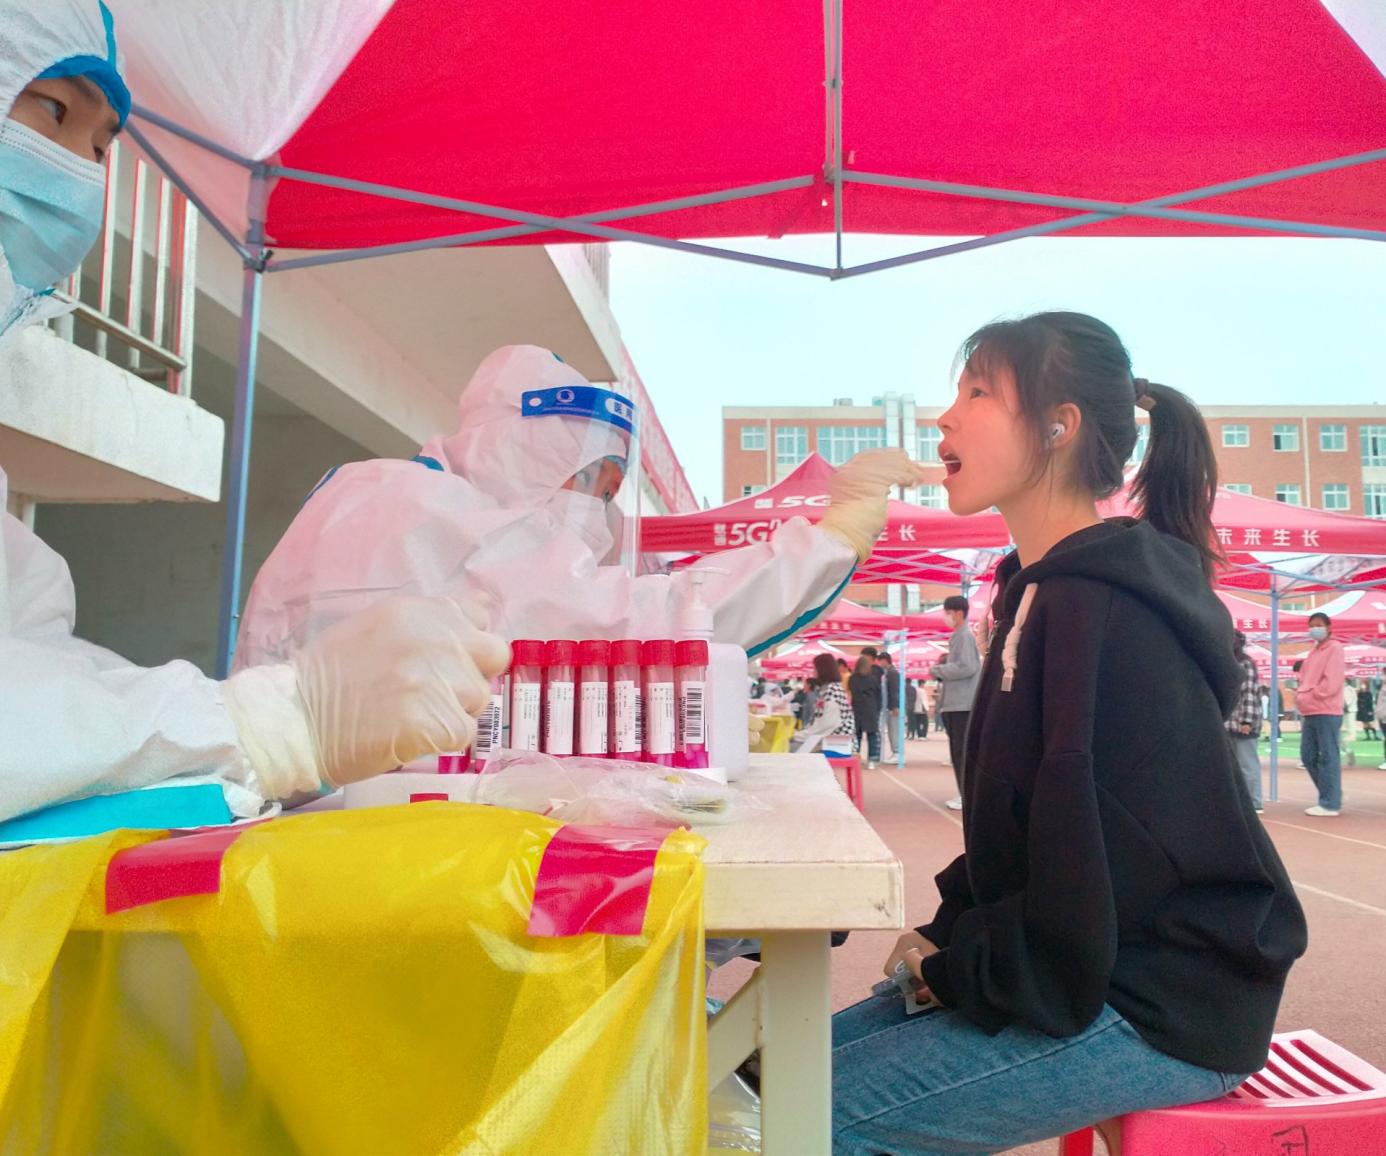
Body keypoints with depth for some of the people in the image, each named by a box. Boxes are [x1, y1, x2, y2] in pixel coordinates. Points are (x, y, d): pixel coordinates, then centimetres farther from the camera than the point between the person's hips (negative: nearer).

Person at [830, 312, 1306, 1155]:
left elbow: (1102, 870, -25)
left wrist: (954, 967, -11)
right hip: (1087, 972, 9)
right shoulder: (1043, 593, 10)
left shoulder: (1100, 611, -22)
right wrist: (948, 935, 1)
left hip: (1163, 1012, -9)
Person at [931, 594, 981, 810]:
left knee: (963, 750, -8)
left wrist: (938, 670, -11)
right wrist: (942, 666, 8)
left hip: (962, 703, -10)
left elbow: (967, 668, -20)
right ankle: (965, 793, 17)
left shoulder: (965, 636, -11)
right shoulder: (957, 637, 19)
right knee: (957, 750, 12)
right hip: (954, 702, 10)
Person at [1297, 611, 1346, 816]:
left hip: (1327, 713, -8)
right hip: (1310, 713, 8)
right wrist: (1300, 695, 0)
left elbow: (1331, 683, -14)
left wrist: (1307, 697, -10)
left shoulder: (1334, 648, -5)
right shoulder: (1314, 652, 20)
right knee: (1308, 756, 9)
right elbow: (1305, 679, 20)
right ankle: (1331, 798, 19)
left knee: (1328, 758, -5)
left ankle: (1330, 804, -1)